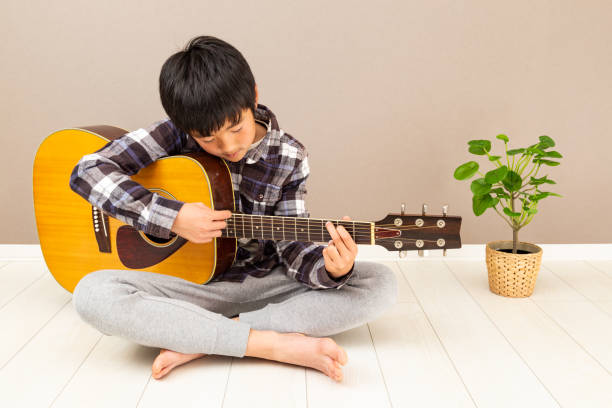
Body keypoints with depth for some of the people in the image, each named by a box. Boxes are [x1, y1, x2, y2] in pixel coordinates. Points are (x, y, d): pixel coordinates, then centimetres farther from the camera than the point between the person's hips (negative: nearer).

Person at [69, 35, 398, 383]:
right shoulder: (178, 134, -7)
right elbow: (88, 171, -12)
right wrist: (171, 216, -22)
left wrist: (330, 270, -29)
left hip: (265, 285, 2)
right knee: (92, 293, -30)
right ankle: (277, 344, -31)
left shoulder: (289, 158, -4)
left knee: (381, 284, -20)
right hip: (193, 284, -1)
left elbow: (291, 246, -6)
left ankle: (195, 341, -26)